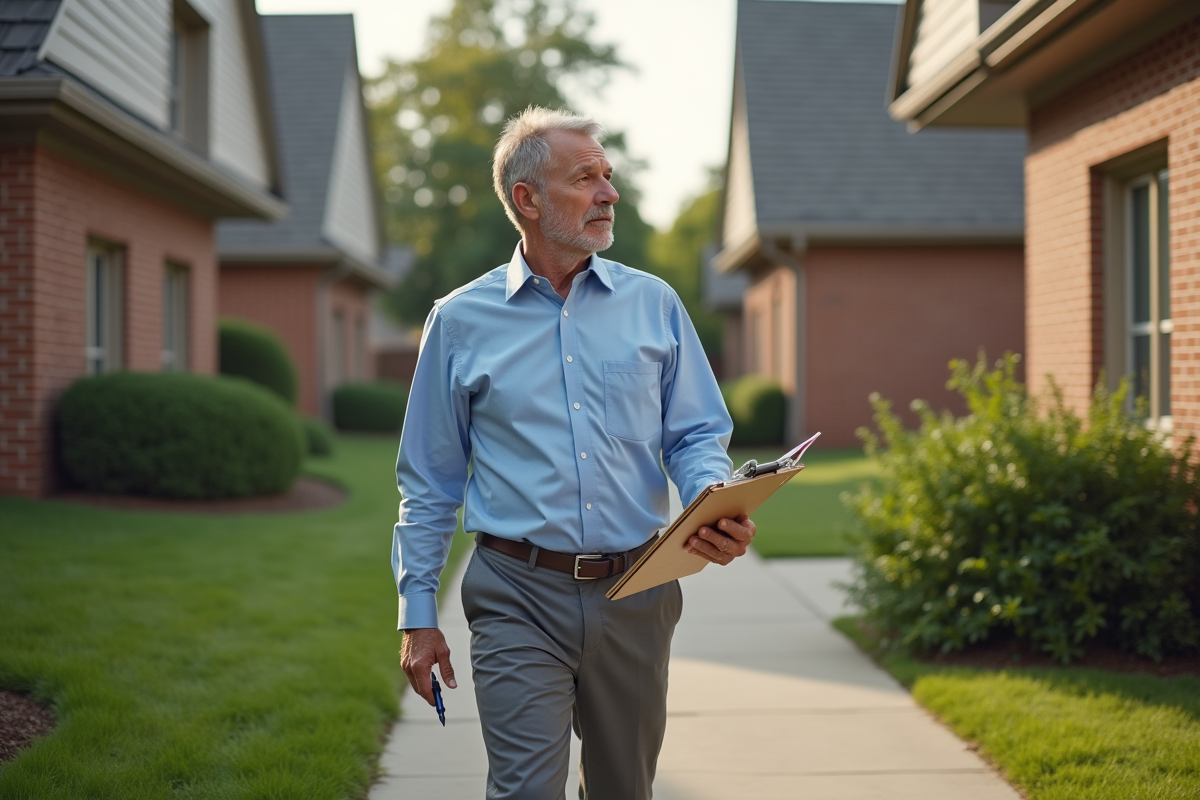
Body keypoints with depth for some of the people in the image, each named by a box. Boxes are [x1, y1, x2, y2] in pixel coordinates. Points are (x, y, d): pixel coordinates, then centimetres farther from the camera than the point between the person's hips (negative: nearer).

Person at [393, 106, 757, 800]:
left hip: (636, 595, 3)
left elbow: (698, 434, 9)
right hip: (519, 599, -2)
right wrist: (419, 613, 3)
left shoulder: (654, 305, 7)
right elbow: (430, 481, 7)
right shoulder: (462, 321, 3)